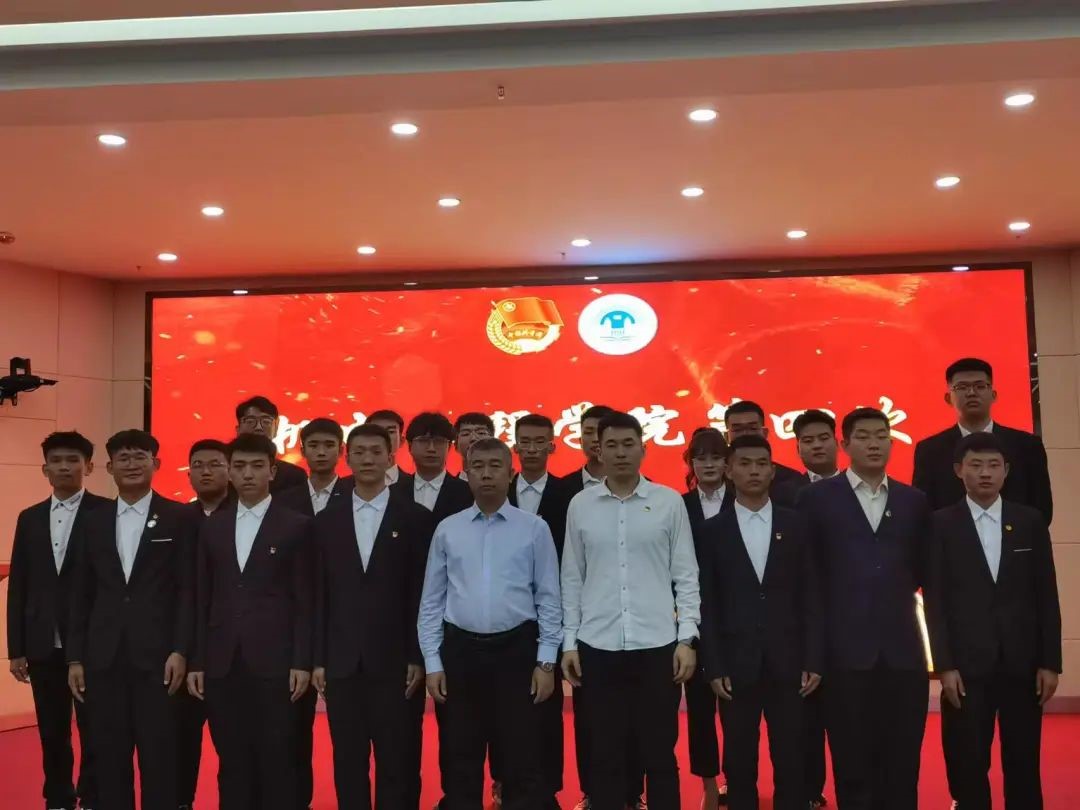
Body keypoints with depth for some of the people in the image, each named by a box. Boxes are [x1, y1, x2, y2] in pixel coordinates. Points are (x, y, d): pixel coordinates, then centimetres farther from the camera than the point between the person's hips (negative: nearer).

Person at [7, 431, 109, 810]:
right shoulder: (30, 518, 11)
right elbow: (18, 586, 10)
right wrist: (16, 648, 6)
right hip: (43, 645, 5)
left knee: (94, 732, 3)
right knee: (52, 733, 13)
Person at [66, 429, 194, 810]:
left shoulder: (179, 518, 0)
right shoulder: (94, 522, 12)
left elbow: (188, 590, -4)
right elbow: (81, 595, 11)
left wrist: (180, 650, -11)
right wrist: (75, 657, 6)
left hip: (156, 654, -3)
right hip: (104, 658, 4)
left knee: (159, 759, 1)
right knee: (109, 759, 9)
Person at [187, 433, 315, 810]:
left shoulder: (296, 525, 0)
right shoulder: (212, 526, 11)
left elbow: (305, 601, -3)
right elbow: (202, 598, 10)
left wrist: (302, 662, -8)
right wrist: (197, 662, 6)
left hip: (273, 662, -3)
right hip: (222, 664, 4)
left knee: (277, 765, 1)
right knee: (232, 765, 9)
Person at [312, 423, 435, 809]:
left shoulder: (416, 518, 0)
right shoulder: (326, 520, 8)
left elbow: (423, 594, -2)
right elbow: (320, 594, 6)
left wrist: (418, 657, -6)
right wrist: (318, 659, 2)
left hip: (395, 660, -2)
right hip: (342, 661, 2)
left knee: (398, 763, 3)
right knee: (348, 763, 9)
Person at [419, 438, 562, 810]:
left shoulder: (535, 528, -2)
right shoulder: (447, 530, 4)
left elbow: (548, 599, 0)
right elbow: (431, 601, 6)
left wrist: (546, 661, -4)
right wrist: (432, 663, 1)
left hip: (516, 649, -2)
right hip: (460, 650, 2)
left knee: (521, 762, 6)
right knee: (458, 764, 12)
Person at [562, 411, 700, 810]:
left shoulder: (669, 502, 0)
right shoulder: (580, 505, 3)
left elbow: (686, 575, 2)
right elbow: (572, 579, 7)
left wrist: (687, 638, -4)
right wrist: (569, 642, 4)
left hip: (657, 645, -1)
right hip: (598, 647, 1)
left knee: (659, 754, 8)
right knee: (604, 756, 9)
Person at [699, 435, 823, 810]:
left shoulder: (794, 524, 5)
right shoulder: (713, 530, 2)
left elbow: (810, 597, 4)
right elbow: (707, 604, 0)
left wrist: (814, 659, -2)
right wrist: (714, 667, -5)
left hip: (787, 663, 1)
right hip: (736, 665, 0)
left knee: (790, 762, 6)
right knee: (739, 764, 7)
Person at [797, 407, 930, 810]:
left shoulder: (913, 501, 11)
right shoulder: (817, 497, 2)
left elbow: (922, 569, 17)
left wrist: (894, 593, 6)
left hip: (902, 648, 3)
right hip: (846, 648, -3)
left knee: (902, 763, 7)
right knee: (852, 762, 5)